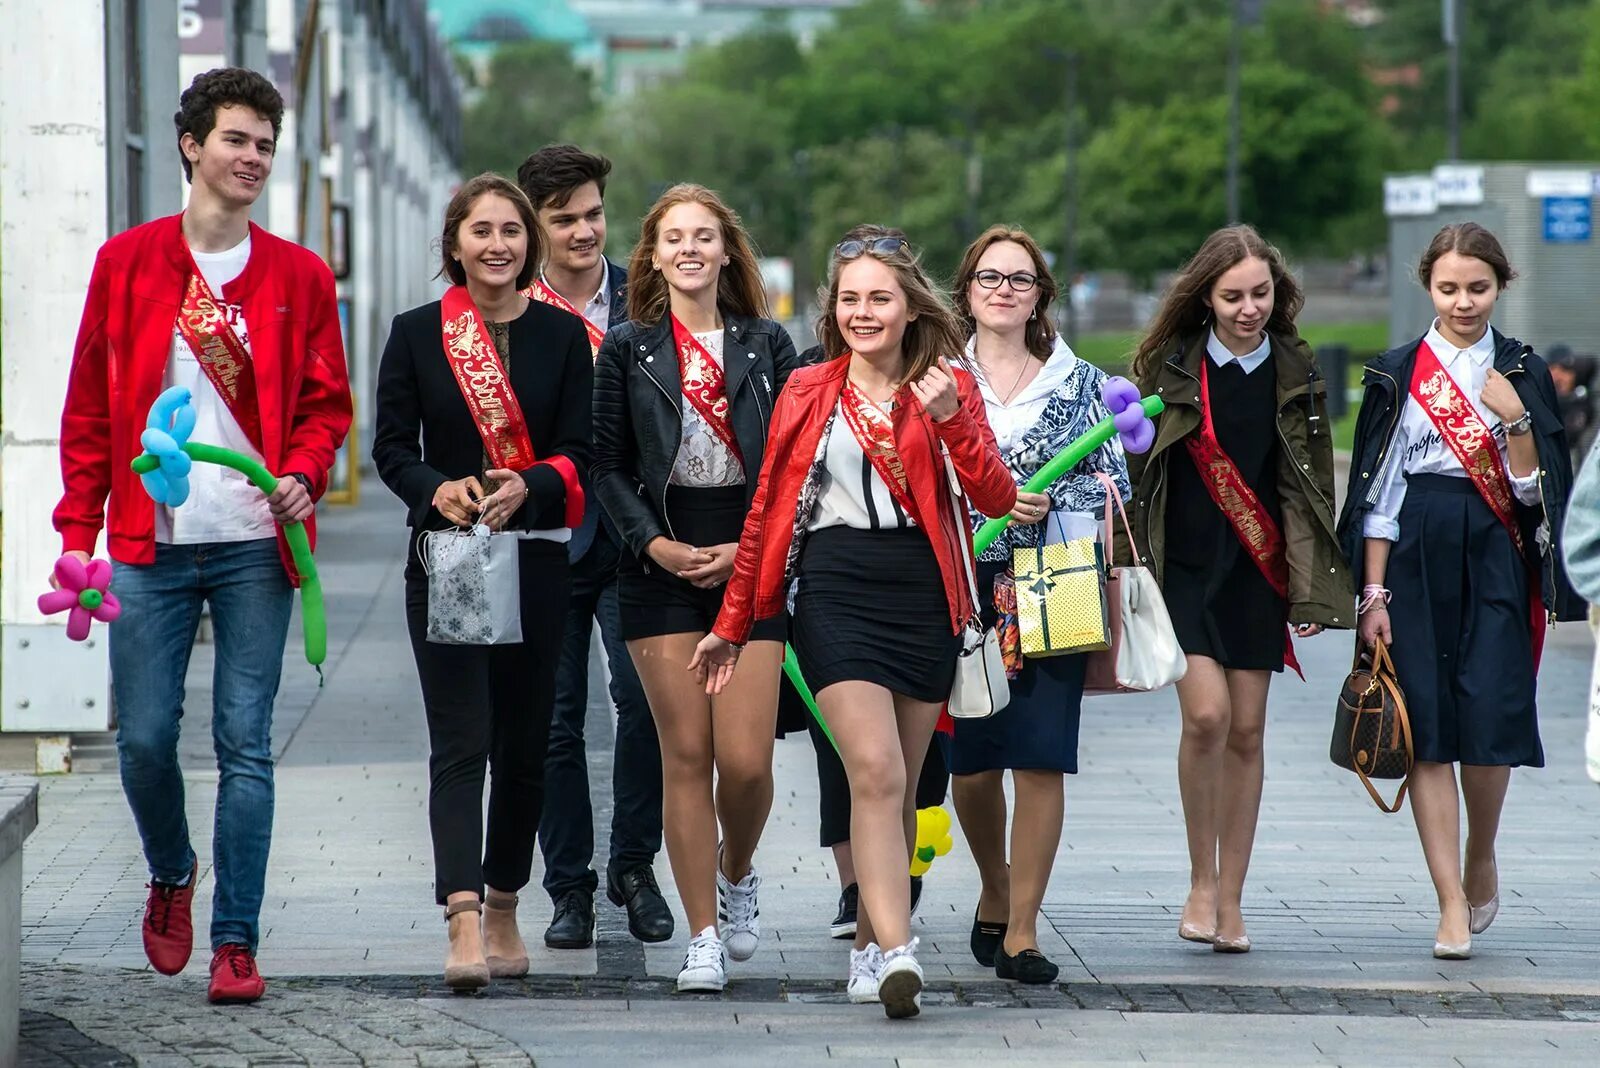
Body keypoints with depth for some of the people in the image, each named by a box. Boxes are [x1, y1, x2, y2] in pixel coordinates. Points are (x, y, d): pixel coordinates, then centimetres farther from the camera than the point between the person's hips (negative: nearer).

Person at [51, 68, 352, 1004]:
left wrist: (304, 473, -10)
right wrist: (79, 531, 4)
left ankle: (237, 943, 2)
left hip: (255, 542, 0)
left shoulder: (299, 277, 7)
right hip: (150, 544, 0)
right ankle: (173, 875, 30)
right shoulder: (128, 263, 6)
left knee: (245, 744, -2)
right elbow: (89, 409, 9)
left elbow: (326, 403, 11)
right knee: (144, 738, 1)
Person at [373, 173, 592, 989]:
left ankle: (503, 909, 24)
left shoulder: (562, 335, 6)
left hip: (535, 558, 2)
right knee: (460, 743, -11)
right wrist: (440, 489, -18)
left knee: (524, 744, 9)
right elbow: (392, 445, 2)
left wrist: (526, 487, -18)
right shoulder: (417, 334, 4)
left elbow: (579, 453, 2)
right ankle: (464, 923, -21)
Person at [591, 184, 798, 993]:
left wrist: (749, 549, -6)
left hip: (748, 561, 0)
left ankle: (737, 875, 24)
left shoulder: (767, 346, 8)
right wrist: (654, 543, -9)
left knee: (746, 759, -7)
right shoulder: (627, 349, 6)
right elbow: (607, 464, 4)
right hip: (661, 563, 0)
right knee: (685, 755, -3)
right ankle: (704, 935, 4)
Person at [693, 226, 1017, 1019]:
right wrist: (733, 623, 14)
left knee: (899, 787, 7)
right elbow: (767, 510, 12)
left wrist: (950, 419, -18)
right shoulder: (808, 393, 8)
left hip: (924, 595, 2)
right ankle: (897, 953, -25)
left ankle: (869, 946, 22)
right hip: (836, 592, -2)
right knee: (876, 773, -16)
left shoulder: (947, 388, 7)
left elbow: (998, 499, -3)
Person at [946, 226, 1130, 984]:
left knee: (1041, 757, -9)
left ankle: (1020, 929, -4)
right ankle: (995, 889, 31)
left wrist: (1046, 504, -13)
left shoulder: (1081, 383, 10)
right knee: (971, 759, 3)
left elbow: (1112, 485, 4)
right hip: (960, 587, 0)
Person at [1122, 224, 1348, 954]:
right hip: (1184, 568, -2)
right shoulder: (1170, 367, 0)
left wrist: (1315, 583, 5)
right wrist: (1130, 562, -5)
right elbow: (1135, 467, 2)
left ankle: (1230, 901, 11)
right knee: (1206, 714, -17)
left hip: (1259, 571, 2)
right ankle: (1201, 881, -1)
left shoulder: (1296, 373, 6)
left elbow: (1314, 484, 9)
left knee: (1246, 732, 3)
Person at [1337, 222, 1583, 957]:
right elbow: (1377, 489, 3)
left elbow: (1536, 490, 3)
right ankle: (1453, 907, -1)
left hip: (1495, 564, 0)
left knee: (1489, 722, -10)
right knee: (1428, 735, -4)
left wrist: (1516, 421, -12)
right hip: (1417, 562, 0)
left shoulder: (1523, 373, 7)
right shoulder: (1398, 373, 6)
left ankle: (1481, 857, 19)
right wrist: (1374, 591, -3)